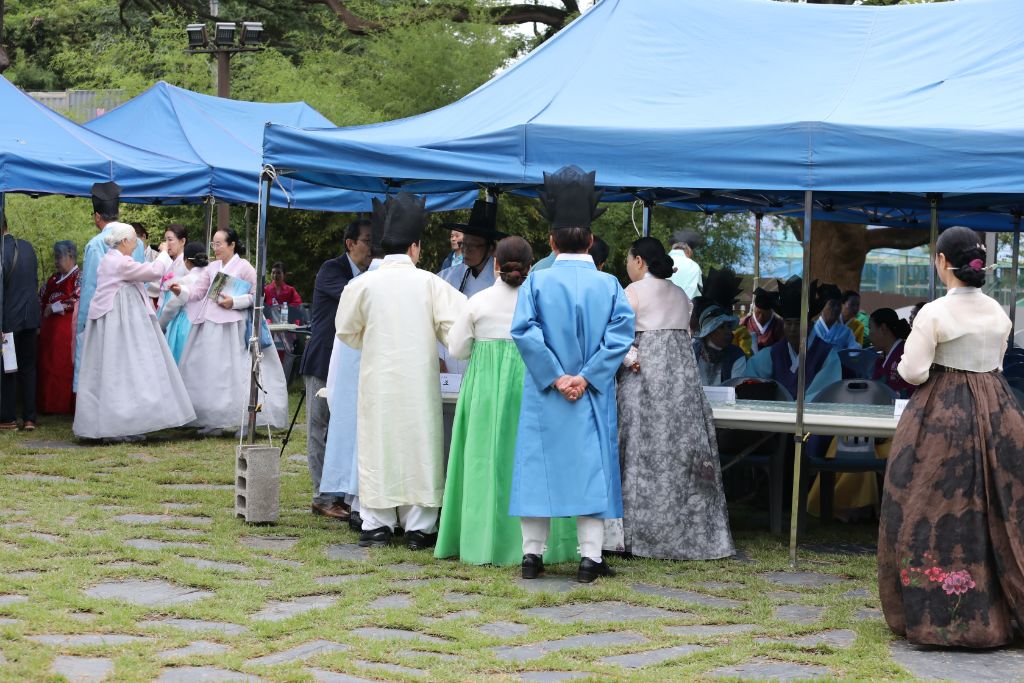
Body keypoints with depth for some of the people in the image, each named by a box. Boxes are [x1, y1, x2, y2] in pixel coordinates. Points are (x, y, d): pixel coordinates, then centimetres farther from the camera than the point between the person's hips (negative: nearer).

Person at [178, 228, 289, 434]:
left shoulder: (244, 267, -2)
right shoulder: (212, 268, 13)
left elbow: (256, 295, -4)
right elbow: (198, 291, 6)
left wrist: (234, 302, -16)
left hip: (232, 325, -6)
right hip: (209, 324, 6)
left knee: (236, 371, -8)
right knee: (208, 371, 6)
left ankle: (244, 420, -4)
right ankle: (212, 420, 13)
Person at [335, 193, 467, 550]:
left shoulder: (364, 283, -3)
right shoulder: (429, 283, -5)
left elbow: (348, 331, 8)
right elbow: (453, 328, -6)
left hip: (377, 379, 0)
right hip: (419, 380, 0)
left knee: (377, 444, 8)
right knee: (419, 444, 7)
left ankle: (376, 524, 9)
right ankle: (419, 526, 8)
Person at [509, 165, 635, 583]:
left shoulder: (536, 282, -3)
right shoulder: (609, 285, -1)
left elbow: (524, 330, -14)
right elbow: (621, 332, -10)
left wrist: (555, 377, -11)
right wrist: (587, 376, -11)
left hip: (544, 396, 0)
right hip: (593, 398, 0)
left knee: (539, 466, 8)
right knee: (591, 467, 5)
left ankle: (532, 554, 11)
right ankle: (590, 557, 2)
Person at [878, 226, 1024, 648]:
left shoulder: (934, 313, -14)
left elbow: (913, 372, -16)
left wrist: (904, 361, 5)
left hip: (942, 415, -6)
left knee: (936, 510, 2)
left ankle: (939, 616, 3)